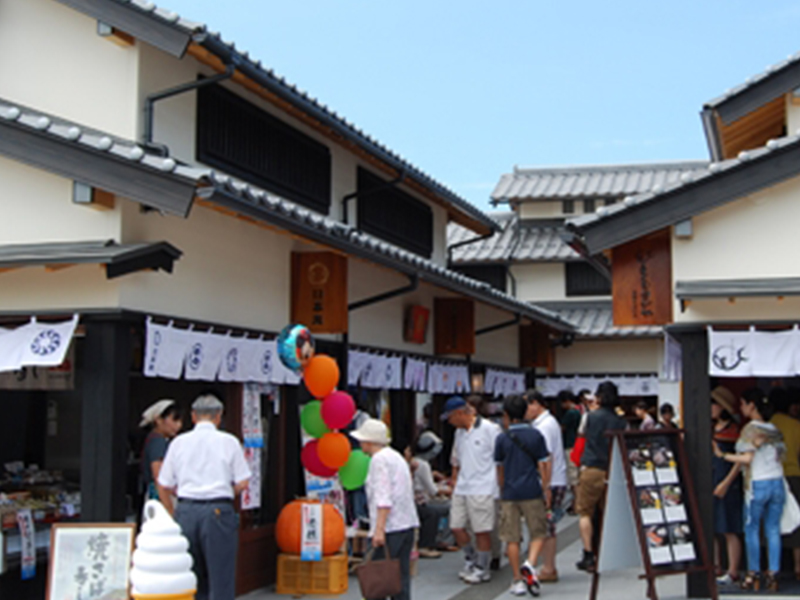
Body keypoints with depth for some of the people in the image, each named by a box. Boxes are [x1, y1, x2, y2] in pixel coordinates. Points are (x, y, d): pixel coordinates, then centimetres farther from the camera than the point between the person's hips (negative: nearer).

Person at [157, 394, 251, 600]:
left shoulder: (179, 442, 8)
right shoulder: (229, 442, 1)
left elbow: (164, 486, 10)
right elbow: (242, 484, 0)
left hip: (186, 511, 3)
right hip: (218, 511, -3)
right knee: (220, 575, 2)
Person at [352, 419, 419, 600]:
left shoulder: (379, 459, -9)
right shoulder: (396, 456, 20)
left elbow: (383, 498, -19)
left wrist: (379, 529, -23)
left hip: (390, 527, -9)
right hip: (408, 524, 9)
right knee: (401, 575, 10)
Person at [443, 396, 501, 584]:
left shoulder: (490, 429, -9)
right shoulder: (459, 432, 13)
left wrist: (501, 487, -9)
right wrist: (454, 483, 16)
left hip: (482, 489, -7)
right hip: (461, 489, 7)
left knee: (482, 531, 1)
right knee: (456, 527, 7)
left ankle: (482, 569, 14)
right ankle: (471, 559, 29)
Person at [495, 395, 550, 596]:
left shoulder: (502, 439, 1)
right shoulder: (536, 435, 0)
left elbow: (500, 469, 11)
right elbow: (543, 465, 0)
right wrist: (545, 490, 9)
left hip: (510, 494, 1)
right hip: (532, 492, 0)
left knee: (512, 538, 6)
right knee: (538, 533, 10)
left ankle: (517, 580, 8)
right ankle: (530, 563, -14)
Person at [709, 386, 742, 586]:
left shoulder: (734, 430, -7)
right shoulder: (711, 428, 13)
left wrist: (726, 483, -15)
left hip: (728, 485, -7)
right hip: (709, 483, 7)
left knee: (730, 531, -2)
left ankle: (733, 572, 4)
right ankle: (715, 568, 17)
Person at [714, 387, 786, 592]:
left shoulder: (750, 428, -11)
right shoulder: (775, 429, 9)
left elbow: (747, 458, -16)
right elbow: (781, 457, 11)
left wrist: (722, 455, -11)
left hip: (757, 484, -6)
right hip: (777, 483, 6)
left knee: (752, 529, 6)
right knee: (773, 530, 8)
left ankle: (753, 574, 9)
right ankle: (772, 575, 8)